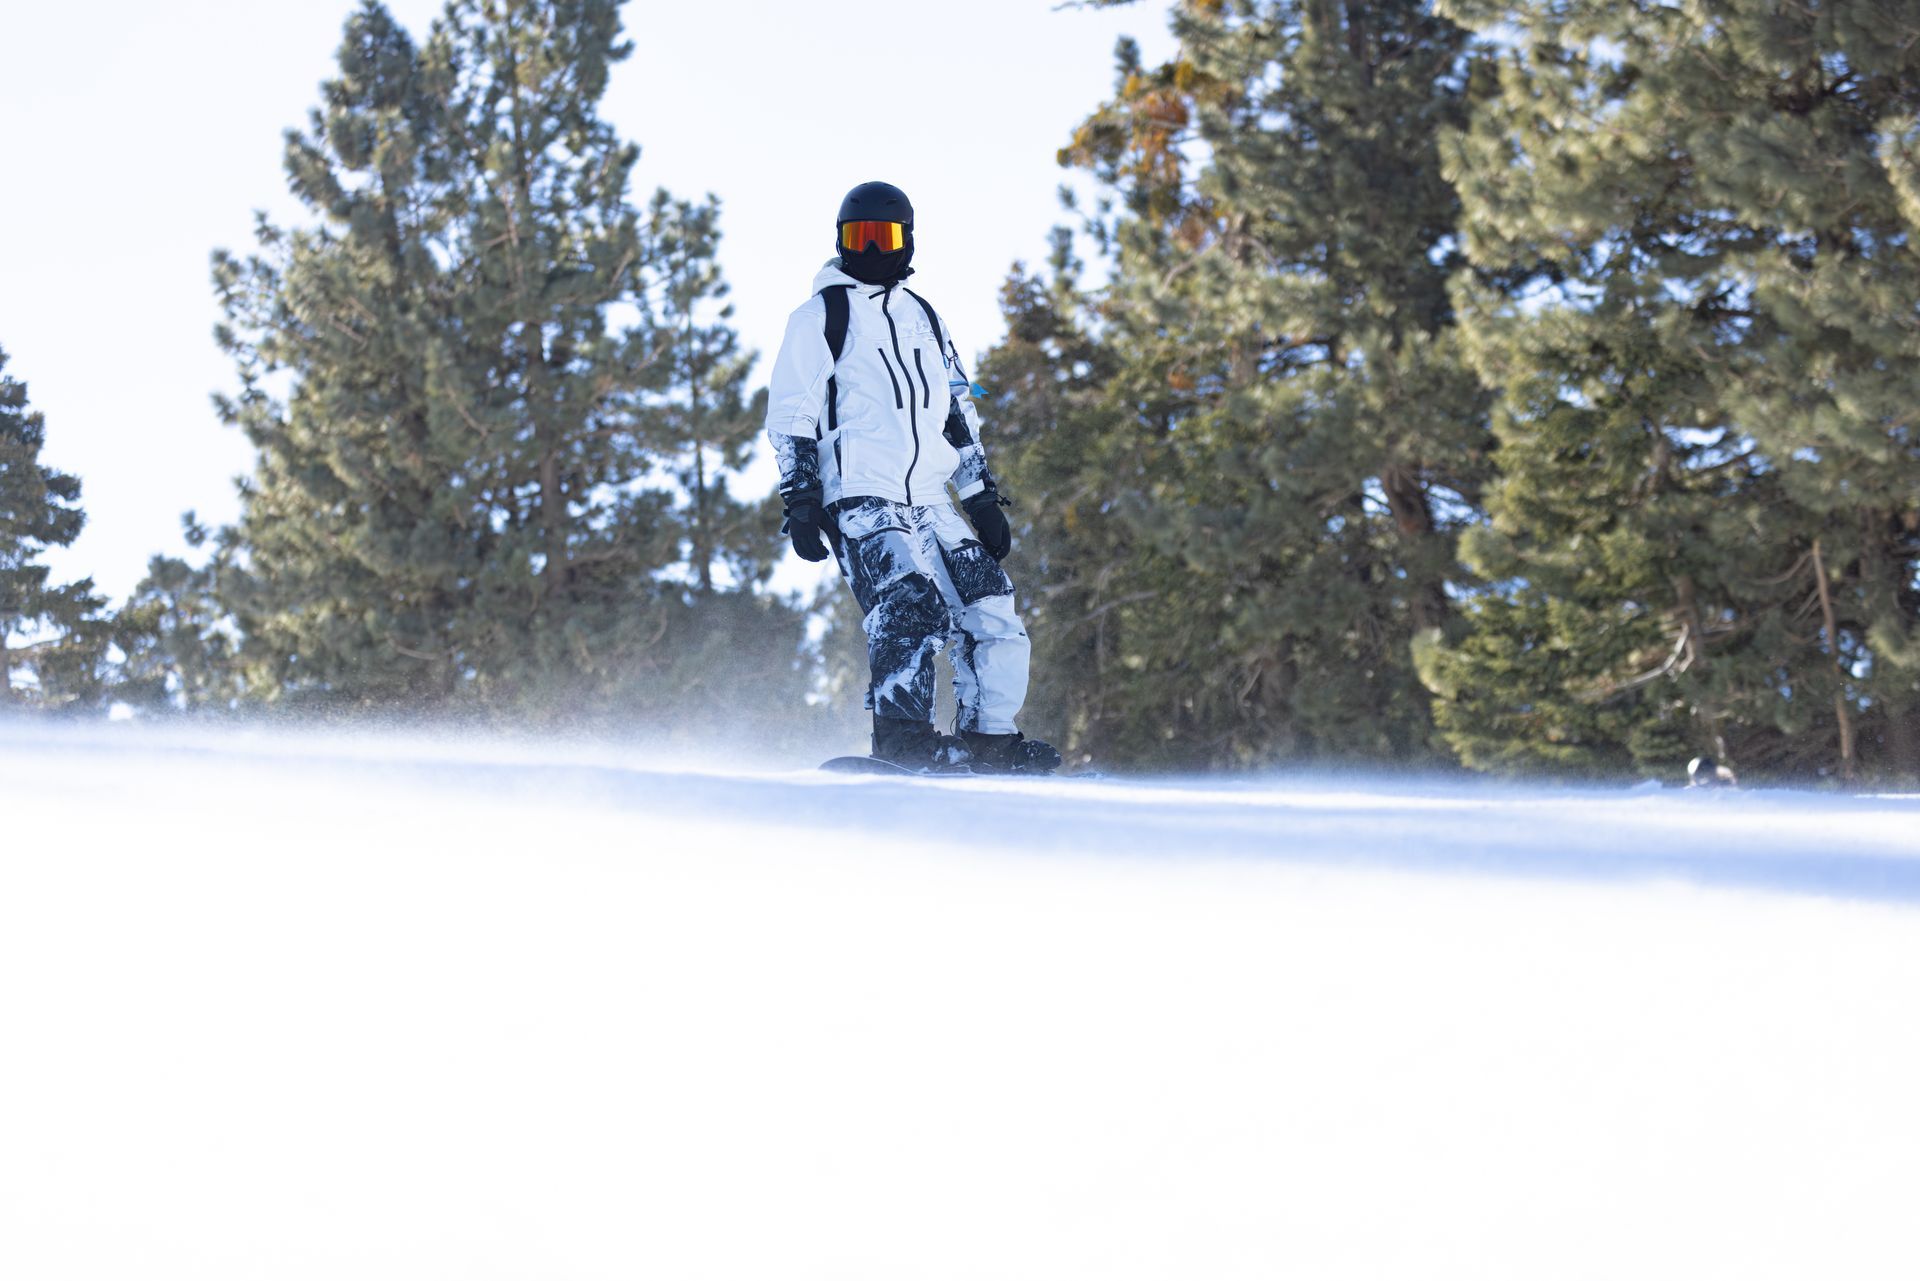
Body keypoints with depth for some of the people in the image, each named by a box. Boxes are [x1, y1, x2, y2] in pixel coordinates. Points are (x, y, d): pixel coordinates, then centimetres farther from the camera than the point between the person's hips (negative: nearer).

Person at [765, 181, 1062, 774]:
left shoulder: (923, 316, 22)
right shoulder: (819, 317, 5)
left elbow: (958, 413, 25)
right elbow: (791, 416, 1)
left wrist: (983, 497, 19)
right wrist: (801, 498, -9)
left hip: (929, 501, 6)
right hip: (860, 499, -6)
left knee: (992, 612, -1)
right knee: (910, 605, -26)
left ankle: (988, 737, 6)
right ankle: (902, 740, -27)